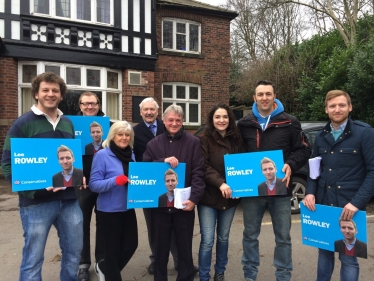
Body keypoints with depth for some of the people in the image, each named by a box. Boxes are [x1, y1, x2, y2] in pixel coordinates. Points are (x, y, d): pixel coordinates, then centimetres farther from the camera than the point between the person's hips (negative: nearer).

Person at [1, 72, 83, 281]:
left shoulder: (68, 123, 11)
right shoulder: (22, 124, -6)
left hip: (69, 198, 5)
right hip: (37, 202, -5)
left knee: (74, 252, 17)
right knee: (33, 259, 9)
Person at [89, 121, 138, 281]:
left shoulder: (130, 155, 4)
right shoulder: (102, 155, -12)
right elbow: (94, 184, -15)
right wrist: (115, 180, -29)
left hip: (128, 208, 6)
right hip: (109, 210, -6)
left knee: (131, 245, 12)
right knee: (113, 248, 8)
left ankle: (103, 267, 38)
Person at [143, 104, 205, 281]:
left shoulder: (193, 142, -1)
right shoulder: (154, 144, 7)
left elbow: (198, 172, -6)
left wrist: (194, 198, -14)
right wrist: (163, 161, -16)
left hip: (184, 203, -2)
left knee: (185, 246, 12)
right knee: (160, 246, 15)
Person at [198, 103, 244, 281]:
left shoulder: (236, 140, 5)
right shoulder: (204, 140, -6)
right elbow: (204, 167, -14)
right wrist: (220, 183, -26)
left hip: (230, 197, 4)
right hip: (209, 197, -4)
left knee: (223, 237, 17)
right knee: (207, 240, 0)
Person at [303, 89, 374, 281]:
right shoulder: (321, 136, 9)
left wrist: (357, 202, -17)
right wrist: (310, 192, -2)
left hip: (349, 207, -4)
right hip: (322, 204, 4)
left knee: (348, 256, 7)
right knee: (324, 251, 16)